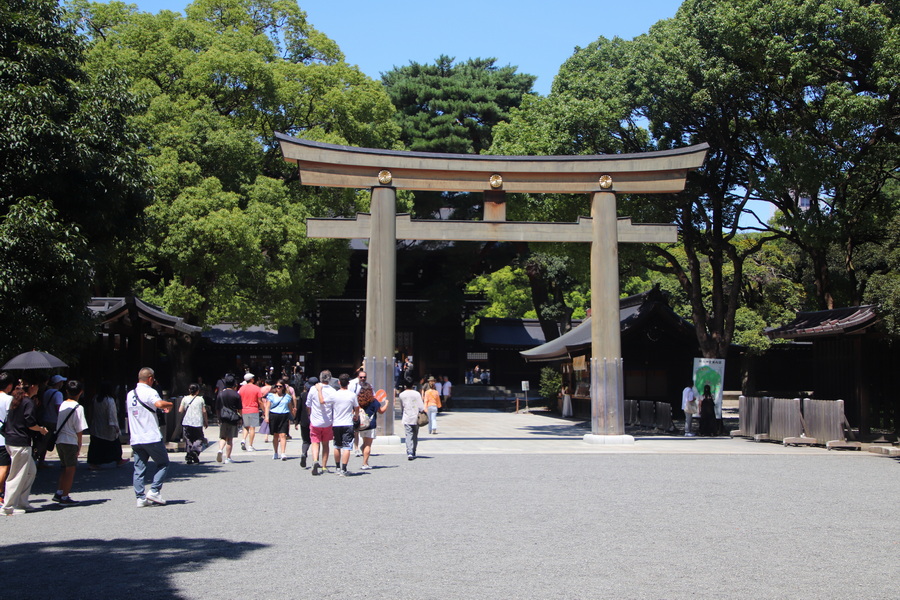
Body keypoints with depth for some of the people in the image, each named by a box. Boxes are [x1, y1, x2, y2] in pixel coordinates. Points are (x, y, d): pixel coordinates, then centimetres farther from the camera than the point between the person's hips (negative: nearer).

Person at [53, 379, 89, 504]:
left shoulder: (62, 405, 7)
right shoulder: (78, 407, -12)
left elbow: (59, 425, 13)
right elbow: (79, 430, -11)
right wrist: (79, 446, -2)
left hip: (59, 441, 7)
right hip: (70, 442, -6)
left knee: (65, 468, 18)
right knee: (71, 469, 3)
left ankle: (58, 493, 18)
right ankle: (64, 497, 6)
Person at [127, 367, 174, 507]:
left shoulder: (130, 394, 15)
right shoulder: (149, 392, -9)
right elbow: (159, 404, -30)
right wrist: (169, 404, -7)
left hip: (135, 439, 7)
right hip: (152, 438, -7)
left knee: (139, 468, 7)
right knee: (163, 464, 6)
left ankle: (140, 497, 4)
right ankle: (154, 491, -3)